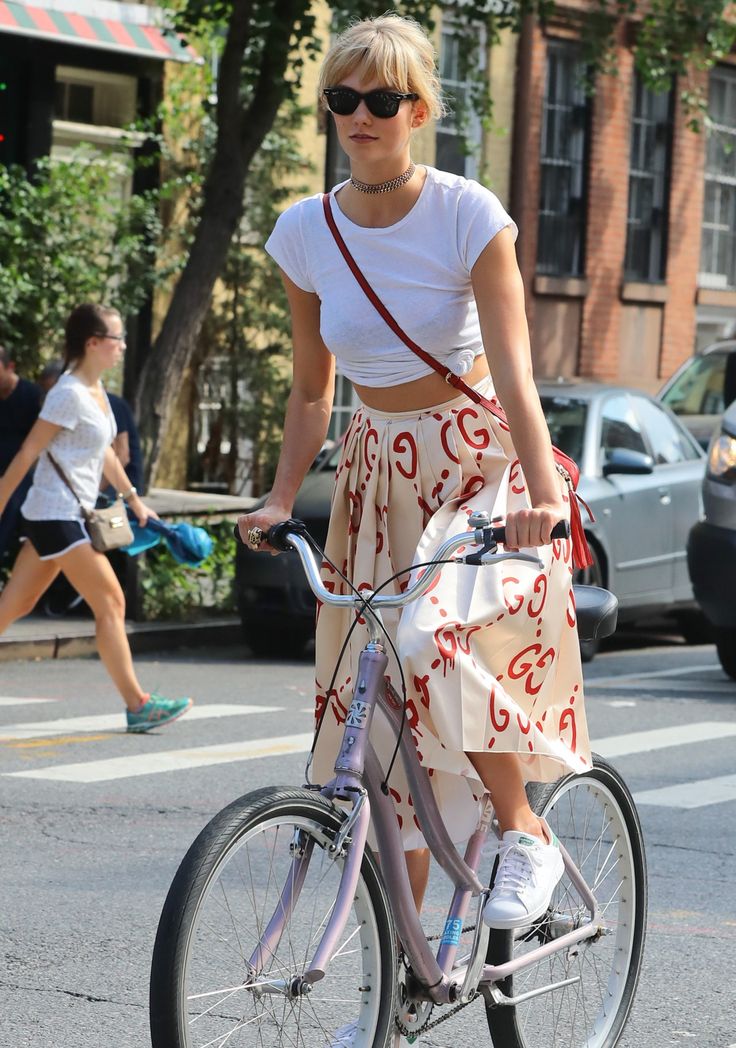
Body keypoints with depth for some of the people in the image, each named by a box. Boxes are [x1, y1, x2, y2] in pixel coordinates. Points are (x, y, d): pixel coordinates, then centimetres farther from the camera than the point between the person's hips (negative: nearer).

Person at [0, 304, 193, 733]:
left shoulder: (96, 389, 13)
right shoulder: (69, 394, -16)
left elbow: (105, 451, 24)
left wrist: (134, 499, 27)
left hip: (67, 516, 9)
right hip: (57, 515, -9)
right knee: (111, 604, -6)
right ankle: (138, 705, -3)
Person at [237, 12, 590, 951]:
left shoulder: (468, 216, -14)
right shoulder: (305, 234, -1)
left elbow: (513, 372, -21)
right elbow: (311, 391, 7)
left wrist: (542, 491, -36)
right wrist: (280, 501, -7)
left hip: (481, 460, -4)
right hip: (379, 475, 4)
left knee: (442, 639, -31)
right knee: (387, 714, 2)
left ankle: (526, 834, -10)